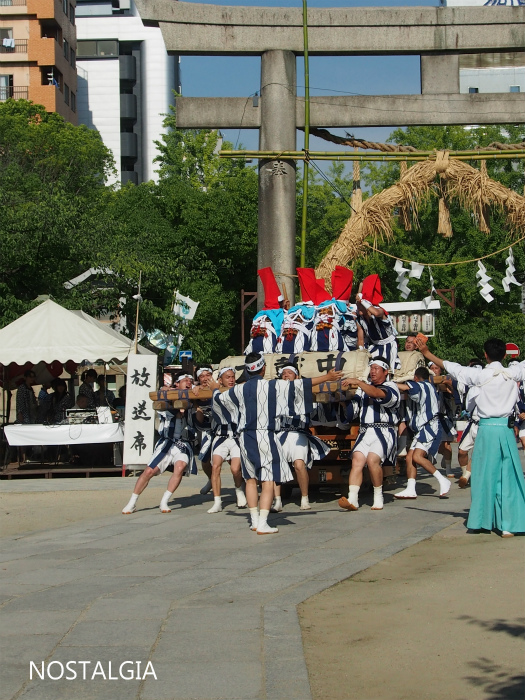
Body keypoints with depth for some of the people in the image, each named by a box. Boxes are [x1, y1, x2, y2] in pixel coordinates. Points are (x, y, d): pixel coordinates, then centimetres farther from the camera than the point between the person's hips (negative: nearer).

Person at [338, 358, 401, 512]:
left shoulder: (391, 387, 7)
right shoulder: (364, 387, 24)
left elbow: (379, 395, -18)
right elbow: (351, 411, 17)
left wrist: (358, 382, -21)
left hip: (384, 432, -5)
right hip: (365, 432, 5)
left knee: (372, 459, -26)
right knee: (357, 460, -18)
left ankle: (378, 498, -10)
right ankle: (352, 500, -28)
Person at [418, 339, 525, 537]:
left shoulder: (480, 375, -5)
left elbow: (452, 367, 0)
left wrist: (427, 354, 10)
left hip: (487, 429, -1)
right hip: (506, 428, 1)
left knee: (484, 475, 9)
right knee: (507, 476, 4)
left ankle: (480, 521, 15)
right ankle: (507, 525, 1)